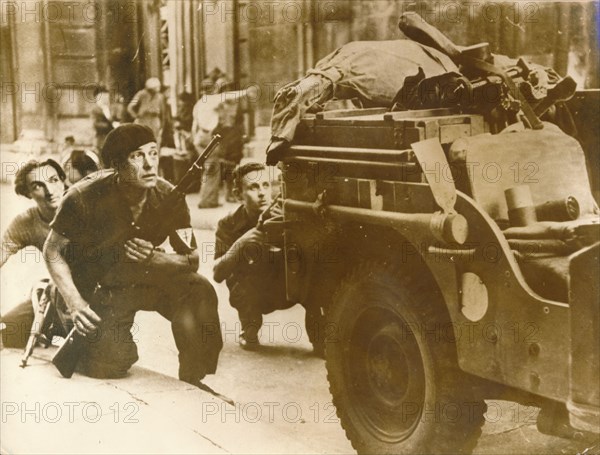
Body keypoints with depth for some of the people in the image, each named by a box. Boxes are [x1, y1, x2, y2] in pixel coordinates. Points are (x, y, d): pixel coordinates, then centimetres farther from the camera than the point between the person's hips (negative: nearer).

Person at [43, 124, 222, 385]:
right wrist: (75, 303, -22)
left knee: (198, 291, -23)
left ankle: (192, 383, -7)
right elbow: (53, 250, -10)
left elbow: (192, 260, -8)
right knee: (111, 365, -18)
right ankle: (77, 341, 19)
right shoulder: (84, 197, -22)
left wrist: (154, 258, -29)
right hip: (99, 289, -3)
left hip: (146, 277, 3)